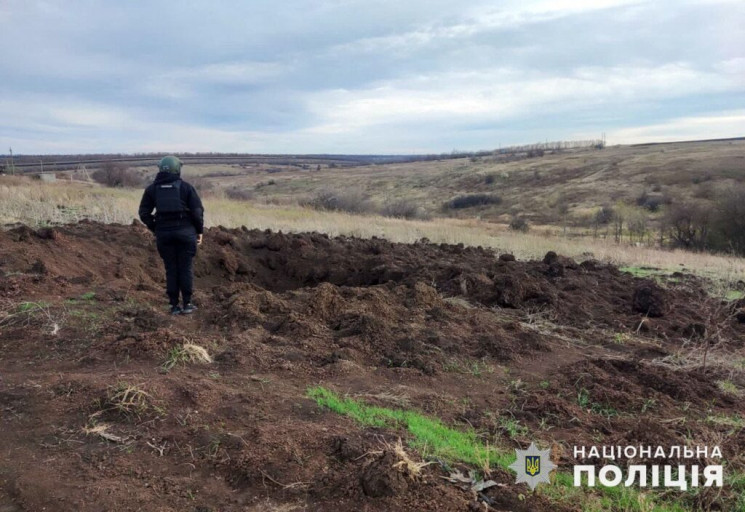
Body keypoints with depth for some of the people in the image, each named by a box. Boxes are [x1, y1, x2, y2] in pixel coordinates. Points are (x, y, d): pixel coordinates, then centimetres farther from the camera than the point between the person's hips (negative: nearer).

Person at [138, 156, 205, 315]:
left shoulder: (152, 189, 6)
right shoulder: (186, 187, -2)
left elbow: (144, 213, 5)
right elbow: (197, 211, -5)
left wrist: (155, 229, 15)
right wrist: (199, 231, 5)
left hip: (163, 234, 2)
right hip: (185, 231, -2)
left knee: (171, 269, 8)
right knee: (186, 268, 5)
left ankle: (174, 306, 11)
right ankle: (187, 304, 8)